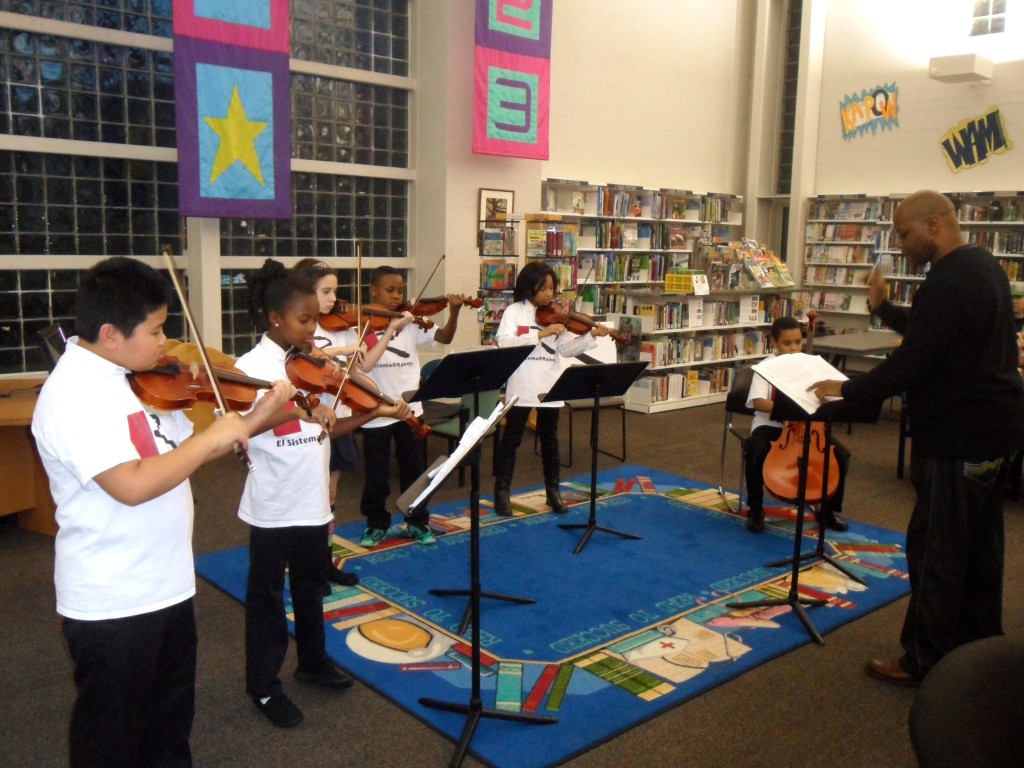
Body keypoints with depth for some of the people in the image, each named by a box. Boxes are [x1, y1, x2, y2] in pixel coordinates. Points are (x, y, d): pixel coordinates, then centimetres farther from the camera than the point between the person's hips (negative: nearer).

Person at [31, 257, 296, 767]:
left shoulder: (138, 377, 4)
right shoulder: (74, 393, -23)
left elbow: (184, 452, 11)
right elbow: (133, 485, -34)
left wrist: (257, 416, 0)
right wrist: (211, 437, -24)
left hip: (167, 587, 8)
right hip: (112, 605, -8)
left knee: (171, 724, 25)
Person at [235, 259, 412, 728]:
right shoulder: (250, 368, -15)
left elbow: (327, 429, 7)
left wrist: (377, 413, -4)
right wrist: (293, 406, -40)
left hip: (312, 502, 6)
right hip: (272, 507, -6)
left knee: (311, 587, 22)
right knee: (267, 597, 10)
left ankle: (313, 662, 41)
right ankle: (264, 687, 26)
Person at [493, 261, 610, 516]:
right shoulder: (514, 311, -4)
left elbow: (567, 349, 3)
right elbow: (504, 343, -20)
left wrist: (591, 335, -12)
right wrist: (541, 333, -26)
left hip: (549, 387, 4)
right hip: (521, 387, -3)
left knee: (549, 439, 15)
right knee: (511, 439, 6)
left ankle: (553, 490, 27)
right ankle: (502, 491, 17)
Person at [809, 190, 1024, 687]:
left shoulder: (951, 281, -22)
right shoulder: (981, 265, 12)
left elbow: (913, 360, -24)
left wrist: (847, 391, -14)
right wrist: (883, 309, 14)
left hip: (960, 435, -11)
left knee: (936, 550, -2)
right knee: (978, 544, 20)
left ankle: (924, 662, 8)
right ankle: (979, 642, 33)